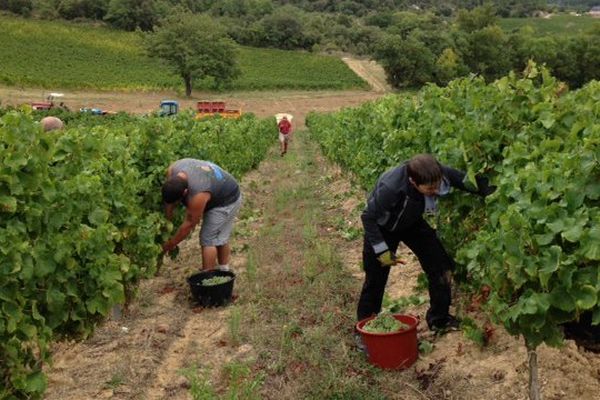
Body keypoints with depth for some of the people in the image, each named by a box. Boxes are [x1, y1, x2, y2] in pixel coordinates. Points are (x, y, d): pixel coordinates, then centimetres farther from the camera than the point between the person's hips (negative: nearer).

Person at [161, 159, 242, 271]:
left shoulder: (198, 195, -39)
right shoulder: (172, 170, -23)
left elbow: (189, 224, -26)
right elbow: (169, 196, -5)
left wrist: (171, 244, -14)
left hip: (226, 201, -8)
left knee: (208, 239, -9)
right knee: (220, 237, 17)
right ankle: (223, 270, 30)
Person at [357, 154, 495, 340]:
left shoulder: (439, 174, -32)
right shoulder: (390, 187, -43)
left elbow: (466, 180, -12)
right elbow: (368, 217, -29)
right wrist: (382, 251, -26)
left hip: (412, 223, 4)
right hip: (383, 228, -4)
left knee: (441, 266, -4)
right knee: (375, 280, 2)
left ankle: (439, 320, 16)